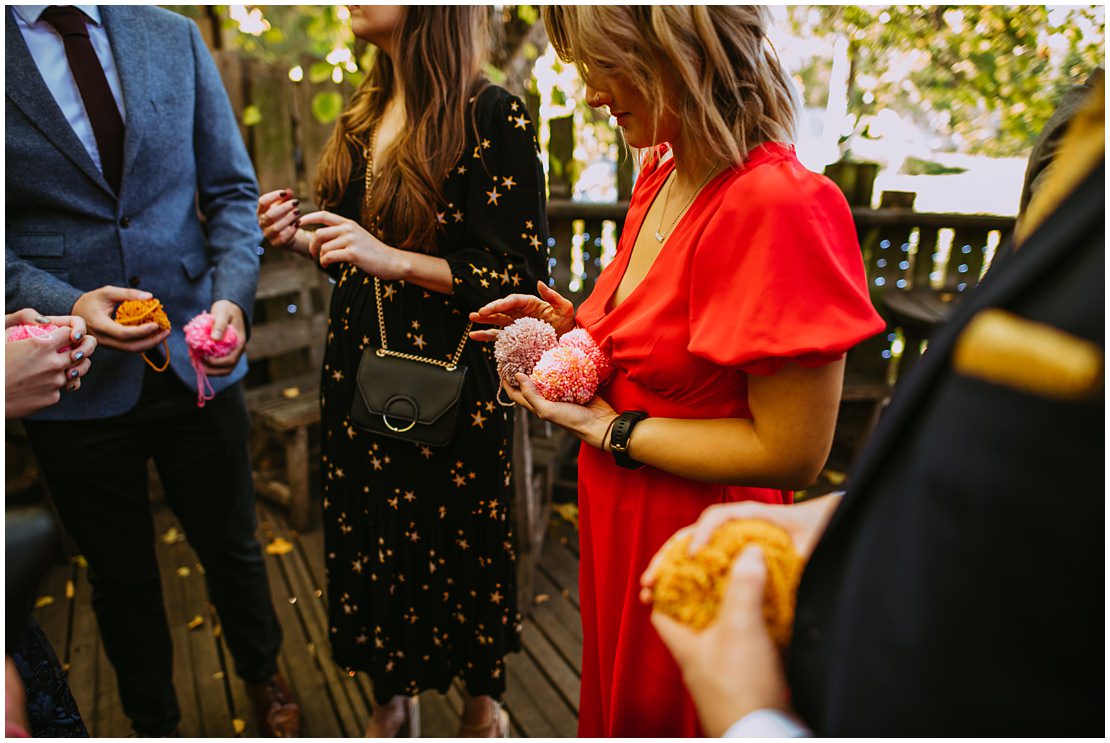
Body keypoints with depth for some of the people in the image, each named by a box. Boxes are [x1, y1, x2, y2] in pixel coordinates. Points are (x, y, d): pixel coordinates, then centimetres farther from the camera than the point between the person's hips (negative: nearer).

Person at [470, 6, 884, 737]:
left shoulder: (778, 204, -27)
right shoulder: (663, 172, 0)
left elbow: (792, 452, -25)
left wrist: (607, 427, -19)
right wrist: (577, 328, -3)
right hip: (617, 519, 7)